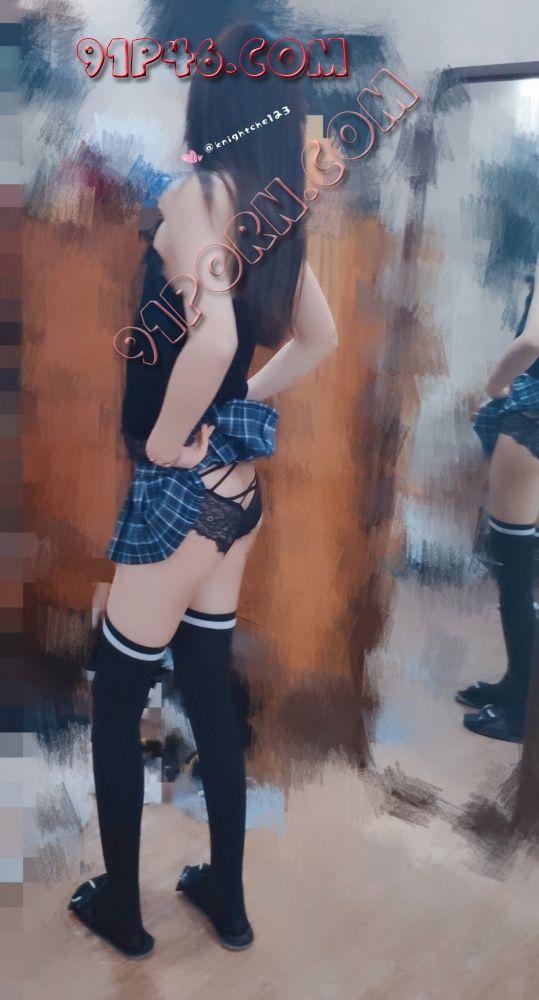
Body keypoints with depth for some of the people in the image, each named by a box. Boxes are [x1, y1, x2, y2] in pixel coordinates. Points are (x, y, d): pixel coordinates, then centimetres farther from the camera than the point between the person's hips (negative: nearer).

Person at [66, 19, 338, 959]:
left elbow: (213, 336, -32)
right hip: (236, 479, 8)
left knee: (115, 698, 11)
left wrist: (169, 440, -18)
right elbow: (318, 337, 20)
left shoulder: (196, 191, -15)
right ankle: (227, 895, 33)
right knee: (208, 687, 18)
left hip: (183, 485, -8)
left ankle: (120, 906, 28)